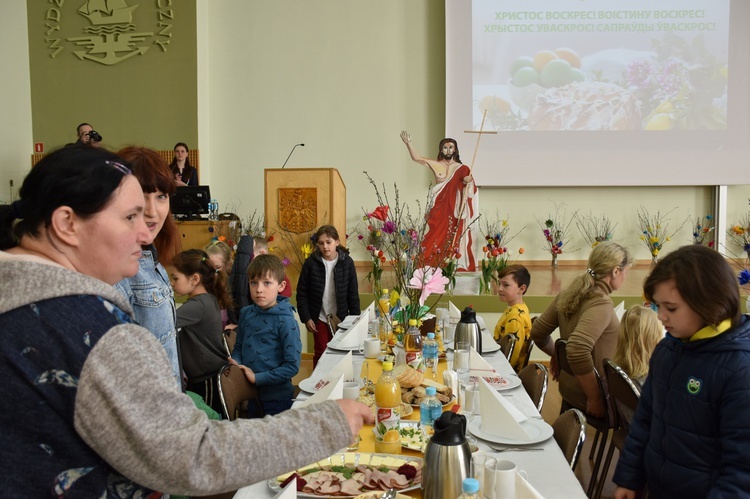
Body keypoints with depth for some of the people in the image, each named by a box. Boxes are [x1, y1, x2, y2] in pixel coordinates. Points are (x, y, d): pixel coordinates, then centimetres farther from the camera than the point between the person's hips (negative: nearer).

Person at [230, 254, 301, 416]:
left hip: (276, 398, -5)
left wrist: (257, 377, -17)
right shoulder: (246, 314, -1)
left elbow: (292, 366, -17)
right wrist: (235, 363, -7)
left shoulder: (286, 321, -18)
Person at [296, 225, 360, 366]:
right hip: (319, 317, -1)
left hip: (340, 318, 1)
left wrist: (355, 318, -1)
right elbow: (302, 293, -5)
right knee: (321, 352, 7)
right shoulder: (311, 263, -10)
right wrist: (306, 318, -8)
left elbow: (353, 293, -1)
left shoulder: (347, 262, -7)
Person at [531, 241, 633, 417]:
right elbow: (578, 350, -35)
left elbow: (537, 332, 7)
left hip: (568, 390, 8)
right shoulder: (601, 304, -22)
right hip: (587, 400, -8)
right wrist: (595, 398, -25)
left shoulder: (569, 293, 1)